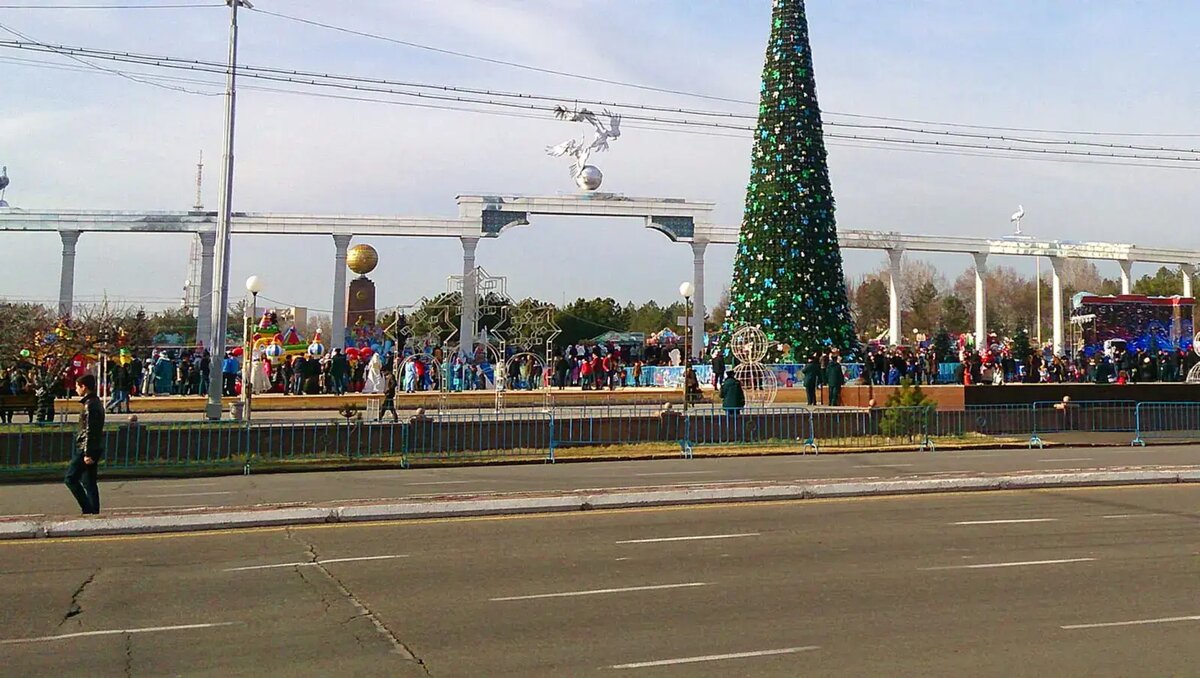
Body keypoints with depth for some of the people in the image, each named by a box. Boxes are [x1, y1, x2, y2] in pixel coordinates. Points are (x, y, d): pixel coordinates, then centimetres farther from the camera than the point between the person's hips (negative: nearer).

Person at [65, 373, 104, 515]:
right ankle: (94, 511, 12)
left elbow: (89, 431, -20)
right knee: (89, 482, 12)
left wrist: (87, 453, -21)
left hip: (86, 449, -9)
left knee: (70, 478, -3)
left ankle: (88, 509, -6)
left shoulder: (89, 405, -16)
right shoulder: (96, 402, 15)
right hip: (95, 449, 9)